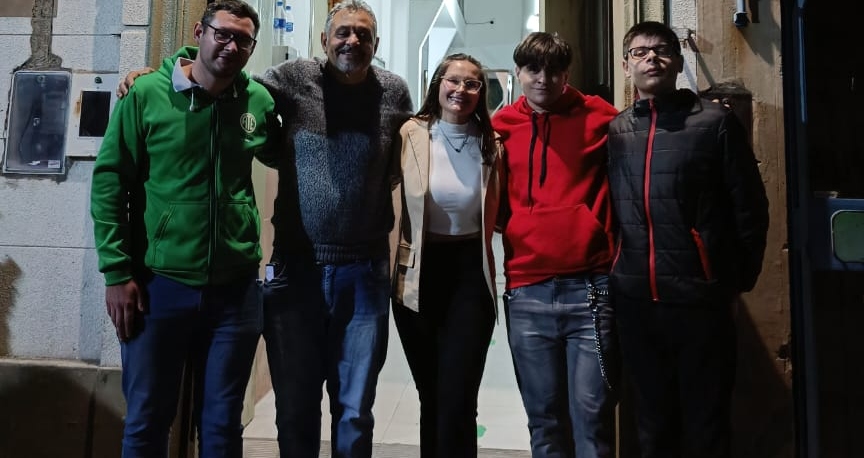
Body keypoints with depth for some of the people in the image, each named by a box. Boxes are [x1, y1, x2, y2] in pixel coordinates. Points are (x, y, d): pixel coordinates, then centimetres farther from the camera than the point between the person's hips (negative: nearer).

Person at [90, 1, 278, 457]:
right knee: (147, 420, 12)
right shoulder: (146, 94, -5)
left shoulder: (259, 101, 2)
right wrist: (117, 272, -8)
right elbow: (109, 180, -4)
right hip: (158, 284, -1)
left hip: (235, 288, 2)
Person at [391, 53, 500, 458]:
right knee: (430, 395, 14)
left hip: (469, 271, 0)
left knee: (458, 400, -6)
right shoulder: (411, 134, -4)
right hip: (418, 272, 0)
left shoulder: (489, 142, 2)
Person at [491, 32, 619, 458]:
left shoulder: (598, 117, 3)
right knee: (543, 417, 12)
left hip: (589, 288, -2)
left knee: (592, 412, 2)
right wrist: (516, 233, 8)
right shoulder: (502, 127, 9)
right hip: (526, 294, 2)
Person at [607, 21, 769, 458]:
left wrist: (741, 278, 1)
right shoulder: (613, 131, 8)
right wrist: (614, 272, 6)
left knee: (706, 423, 9)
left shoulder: (715, 121, 0)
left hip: (701, 298, -3)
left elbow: (749, 207, 0)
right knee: (653, 423, 16)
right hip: (635, 300, 3)